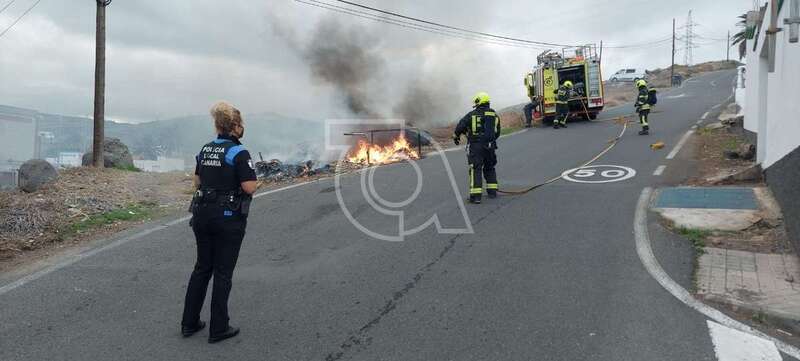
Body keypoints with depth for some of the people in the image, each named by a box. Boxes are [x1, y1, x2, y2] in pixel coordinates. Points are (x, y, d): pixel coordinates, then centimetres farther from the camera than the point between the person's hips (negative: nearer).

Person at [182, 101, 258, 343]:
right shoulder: (238, 152, -14)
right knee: (223, 272, 3)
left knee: (202, 267, 17)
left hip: (203, 213, 7)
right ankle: (218, 329, 12)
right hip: (228, 217, -6)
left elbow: (197, 182, 16)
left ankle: (189, 323, 24)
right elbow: (250, 187, -19)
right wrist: (252, 179, 1)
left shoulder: (205, 149, 8)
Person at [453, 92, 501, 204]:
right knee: (489, 168, 21)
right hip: (490, 146, 5)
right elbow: (497, 133, 15)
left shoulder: (472, 114, -6)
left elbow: (460, 126, -4)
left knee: (476, 169, -3)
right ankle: (492, 191, 23)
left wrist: (456, 136, 13)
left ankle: (476, 195, -8)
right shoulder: (495, 115, 10)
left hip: (475, 146, -5)